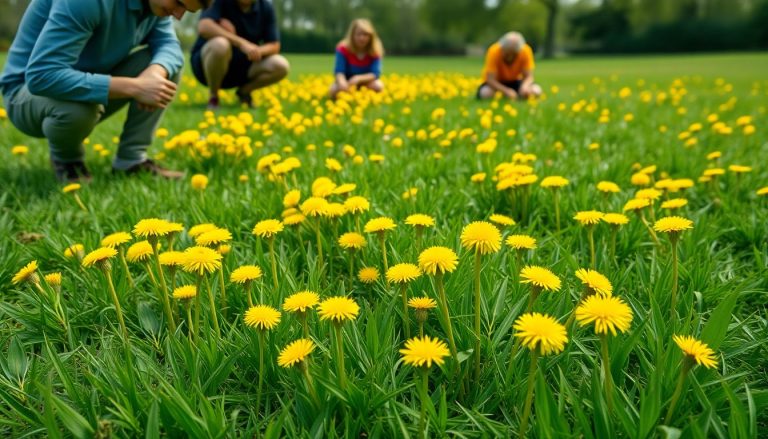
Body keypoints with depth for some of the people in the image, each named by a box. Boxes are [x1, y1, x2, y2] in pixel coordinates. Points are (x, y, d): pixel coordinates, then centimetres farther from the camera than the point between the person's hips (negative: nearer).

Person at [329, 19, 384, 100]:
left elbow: (375, 74, -23)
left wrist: (358, 78, -41)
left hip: (365, 81, 1)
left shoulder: (375, 51, -16)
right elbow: (339, 71, -27)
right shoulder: (343, 49, -19)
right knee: (333, 92, -32)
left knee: (378, 86, -32)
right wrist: (341, 82, -51)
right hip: (347, 80, 0)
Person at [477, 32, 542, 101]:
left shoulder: (526, 51, -20)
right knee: (486, 93, -35)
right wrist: (506, 91, -47)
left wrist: (525, 86, -41)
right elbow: (490, 79, -31)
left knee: (536, 91, -24)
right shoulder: (494, 52, -28)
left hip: (515, 81, 2)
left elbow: (528, 76, -18)